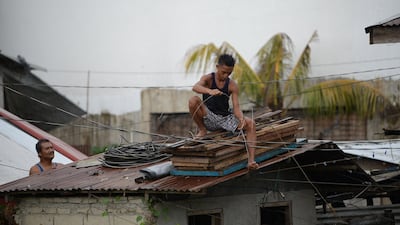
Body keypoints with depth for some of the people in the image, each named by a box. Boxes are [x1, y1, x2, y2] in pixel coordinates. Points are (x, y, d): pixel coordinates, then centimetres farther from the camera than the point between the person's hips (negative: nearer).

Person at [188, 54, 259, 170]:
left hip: (225, 119, 2)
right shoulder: (208, 78, -5)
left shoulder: (232, 85, 0)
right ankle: (202, 130, -7)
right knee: (193, 100, -30)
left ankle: (251, 160, -23)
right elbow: (195, 87, -28)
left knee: (251, 123, -19)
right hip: (209, 119, -2)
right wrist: (210, 91, -49)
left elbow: (236, 107, -7)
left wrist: (241, 119, -29)